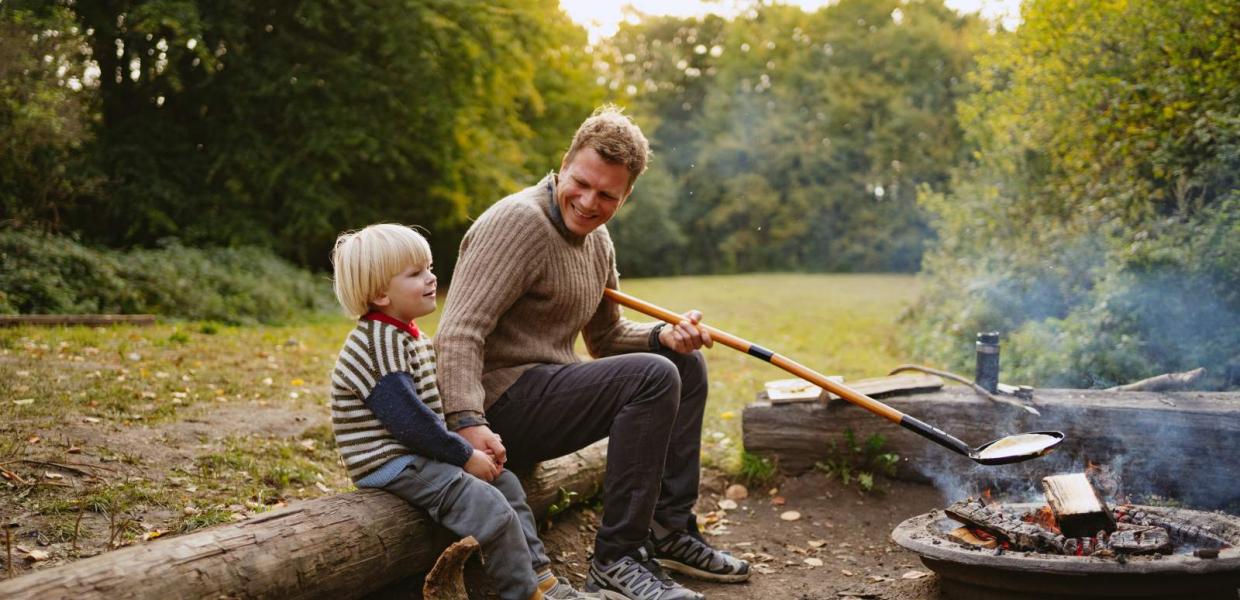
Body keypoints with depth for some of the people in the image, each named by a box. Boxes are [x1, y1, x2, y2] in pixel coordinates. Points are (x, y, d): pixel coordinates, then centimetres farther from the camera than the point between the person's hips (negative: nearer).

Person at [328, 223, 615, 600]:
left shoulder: (411, 338, 13)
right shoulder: (379, 343, -19)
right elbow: (407, 418, -25)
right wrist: (465, 456, -17)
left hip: (418, 454, 11)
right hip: (393, 465, -11)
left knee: (505, 482, 11)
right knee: (492, 509, -19)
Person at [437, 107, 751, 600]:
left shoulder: (597, 241, 12)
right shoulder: (519, 222, -17)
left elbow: (607, 337, 20)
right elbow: (459, 333, -26)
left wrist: (664, 335, 0)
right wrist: (468, 421, -38)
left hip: (548, 389, 10)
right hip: (503, 402, -10)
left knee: (685, 365, 11)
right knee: (652, 377, -25)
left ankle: (670, 531, 12)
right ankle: (616, 559, -18)